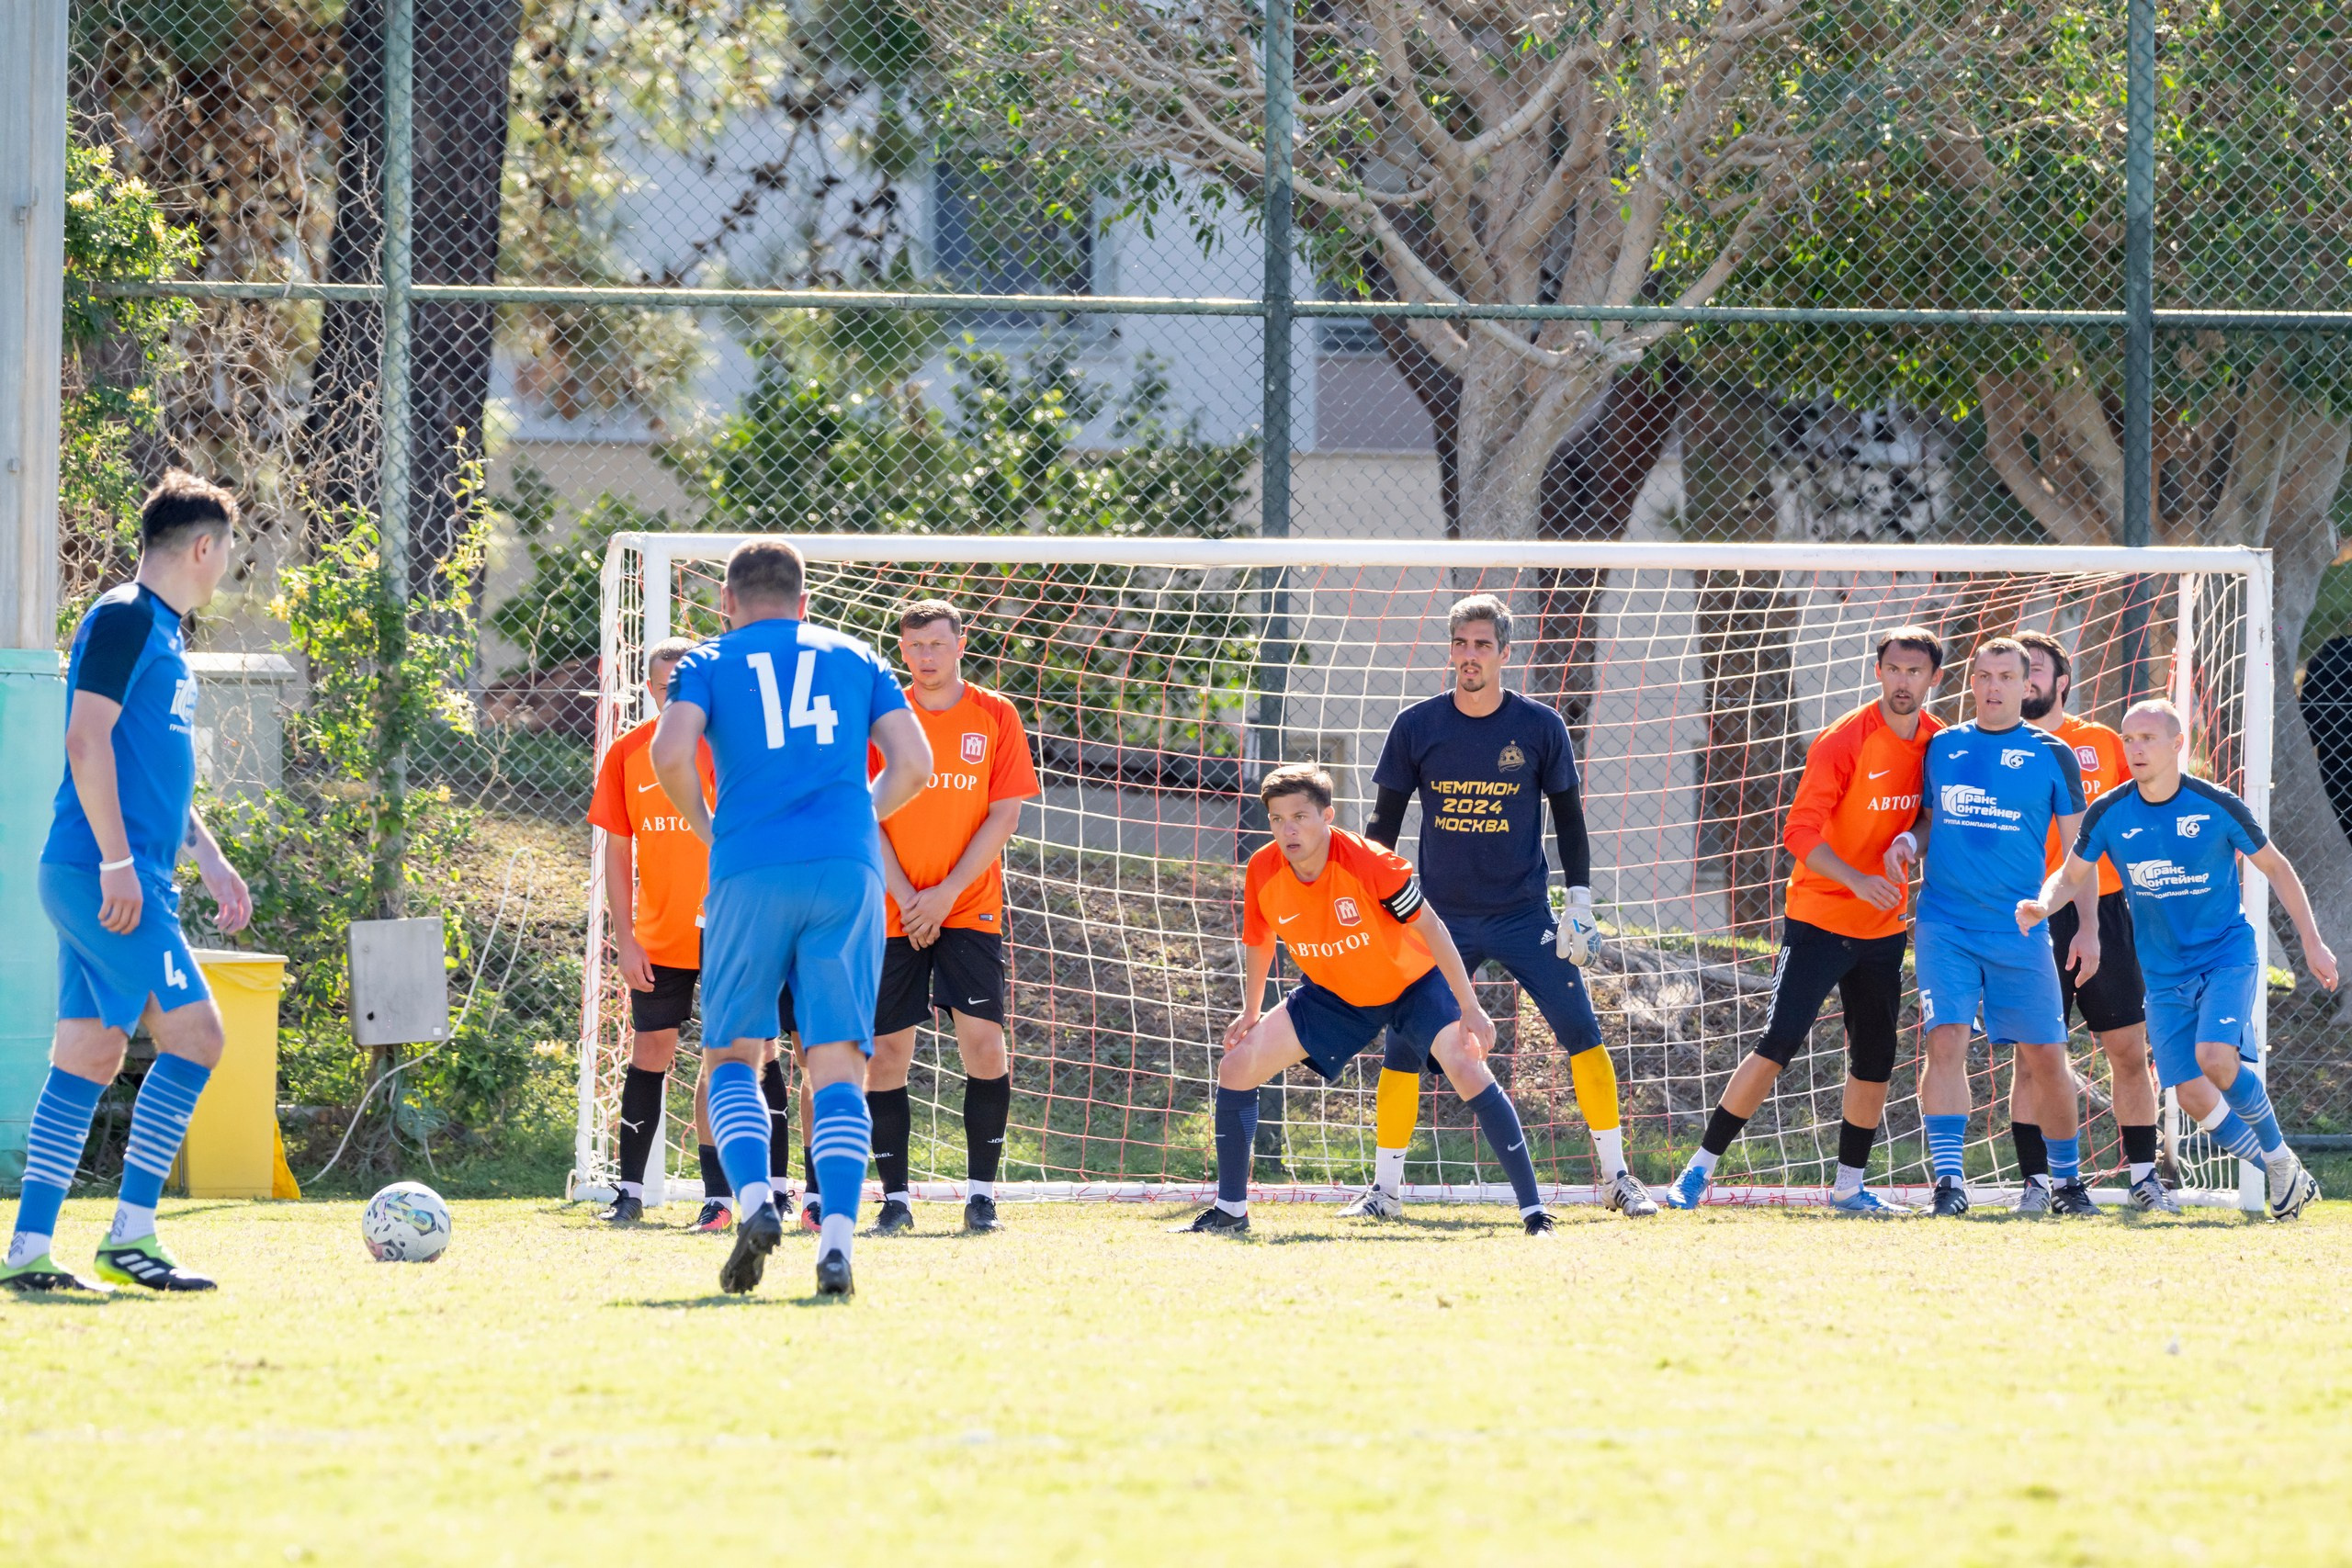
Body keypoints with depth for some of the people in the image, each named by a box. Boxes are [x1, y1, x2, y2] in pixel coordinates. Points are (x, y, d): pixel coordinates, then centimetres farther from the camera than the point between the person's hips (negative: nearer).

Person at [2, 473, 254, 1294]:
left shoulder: (162, 633, 20)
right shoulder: (124, 618, -10)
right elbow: (87, 740, -18)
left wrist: (210, 859, 25)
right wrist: (118, 859, -21)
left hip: (111, 879, 10)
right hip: (104, 874, -10)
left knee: (90, 1056, 7)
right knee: (194, 1032, -11)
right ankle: (129, 1238, -9)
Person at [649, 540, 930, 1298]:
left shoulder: (710, 663, 12)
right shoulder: (856, 659, 18)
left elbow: (671, 755, -5)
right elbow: (913, 764, 9)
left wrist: (706, 829, 11)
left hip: (751, 872, -1)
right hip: (848, 870, 1)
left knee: (733, 1055, 10)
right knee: (838, 1064, 0)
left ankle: (754, 1202, -14)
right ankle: (837, 1239, -15)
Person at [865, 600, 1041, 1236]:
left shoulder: (995, 717, 2)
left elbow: (1005, 814, -2)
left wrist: (947, 893, -10)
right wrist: (905, 897, -10)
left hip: (970, 910, -1)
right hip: (893, 914, 1)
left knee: (984, 1040, -11)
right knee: (886, 1051, -2)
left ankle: (981, 1192, -3)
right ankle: (895, 1197, 6)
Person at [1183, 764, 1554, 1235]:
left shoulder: (1369, 864, -32)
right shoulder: (1263, 872, -18)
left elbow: (1430, 927, -22)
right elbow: (1259, 941, 3)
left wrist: (1469, 1007, -21)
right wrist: (1250, 1014, 10)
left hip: (1413, 984, -5)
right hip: (1332, 993, 5)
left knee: (1467, 1069, -26)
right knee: (1236, 1067, -4)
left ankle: (1533, 1210, -20)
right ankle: (1230, 1210, 9)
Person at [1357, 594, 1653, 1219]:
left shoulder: (1541, 727, -3)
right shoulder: (1416, 727, -2)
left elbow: (1568, 817, 6)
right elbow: (1384, 824, 6)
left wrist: (1580, 902, -2)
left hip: (1524, 915, -1)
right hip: (1440, 915, 1)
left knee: (1581, 1032, -9)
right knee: (1402, 1046, -6)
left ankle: (1616, 1177, 2)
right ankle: (1385, 1188, 6)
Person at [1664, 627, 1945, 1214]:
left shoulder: (1938, 742, 2)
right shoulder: (1841, 743, -16)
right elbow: (1799, 832, -20)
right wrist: (1855, 879, -33)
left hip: (1884, 926, 6)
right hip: (1818, 918, -6)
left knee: (1875, 1060, 7)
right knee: (1779, 1044, -11)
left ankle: (1850, 1186, 20)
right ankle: (1700, 1167, -4)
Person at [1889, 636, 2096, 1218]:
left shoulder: (2050, 755, 3)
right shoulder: (1941, 747, 9)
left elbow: (2078, 847, 5)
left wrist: (2088, 929, -1)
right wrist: (1908, 843, -3)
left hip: (2019, 930, -1)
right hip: (1945, 925, 1)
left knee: (2045, 1056, 3)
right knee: (1945, 1041, -15)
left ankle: (2067, 1180, 19)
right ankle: (1949, 1178, -16)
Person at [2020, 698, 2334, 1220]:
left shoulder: (2216, 806, -9)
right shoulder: (2109, 814, -4)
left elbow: (2274, 867, 2)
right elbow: (2072, 876, 7)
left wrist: (2311, 941, 0)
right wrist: (2043, 904, -17)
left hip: (2228, 954, -3)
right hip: (2164, 974, 3)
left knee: (2216, 1059, -27)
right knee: (2192, 1095, -7)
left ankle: (2279, 1154, -3)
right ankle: (2281, 1176, 12)